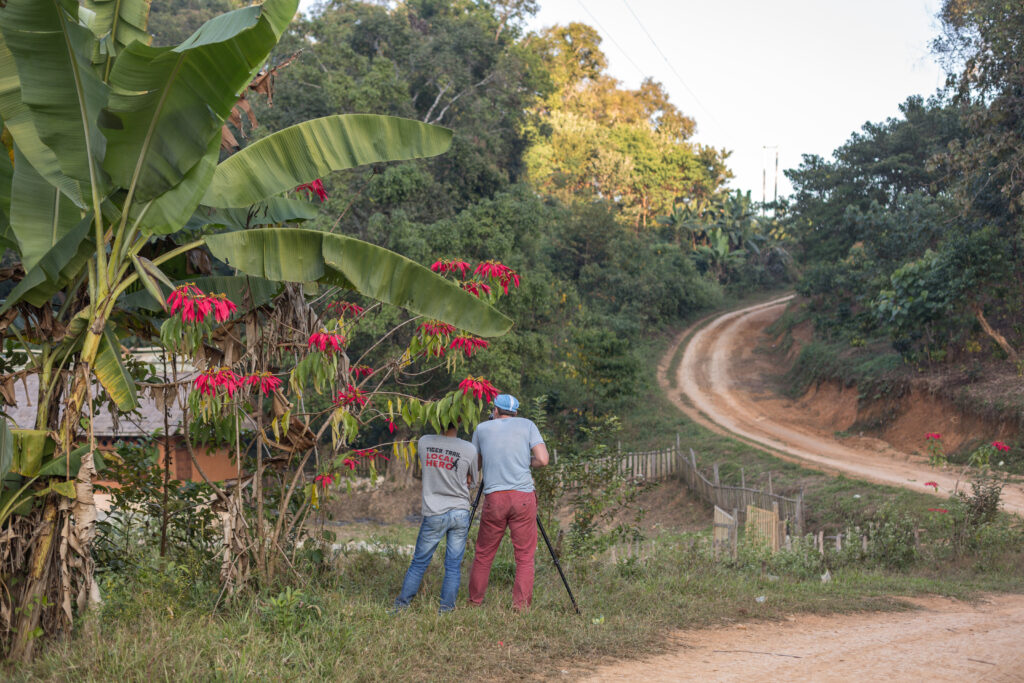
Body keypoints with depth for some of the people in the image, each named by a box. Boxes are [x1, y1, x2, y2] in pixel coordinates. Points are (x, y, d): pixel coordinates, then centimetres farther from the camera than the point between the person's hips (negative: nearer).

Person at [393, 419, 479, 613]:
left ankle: (401, 606, 15)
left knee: (419, 563, 10)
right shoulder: (469, 449, -7)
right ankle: (446, 609, 10)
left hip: (434, 515, 1)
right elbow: (473, 482, 7)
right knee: (453, 566, 7)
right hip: (460, 513, 0)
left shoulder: (424, 442, -4)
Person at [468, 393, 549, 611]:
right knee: (525, 556, 3)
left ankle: (475, 602, 18)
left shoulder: (482, 428, 12)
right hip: (523, 497, -1)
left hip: (493, 498, 1)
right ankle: (521, 606, -2)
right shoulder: (527, 425, 9)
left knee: (483, 555, 12)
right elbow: (542, 460, 1)